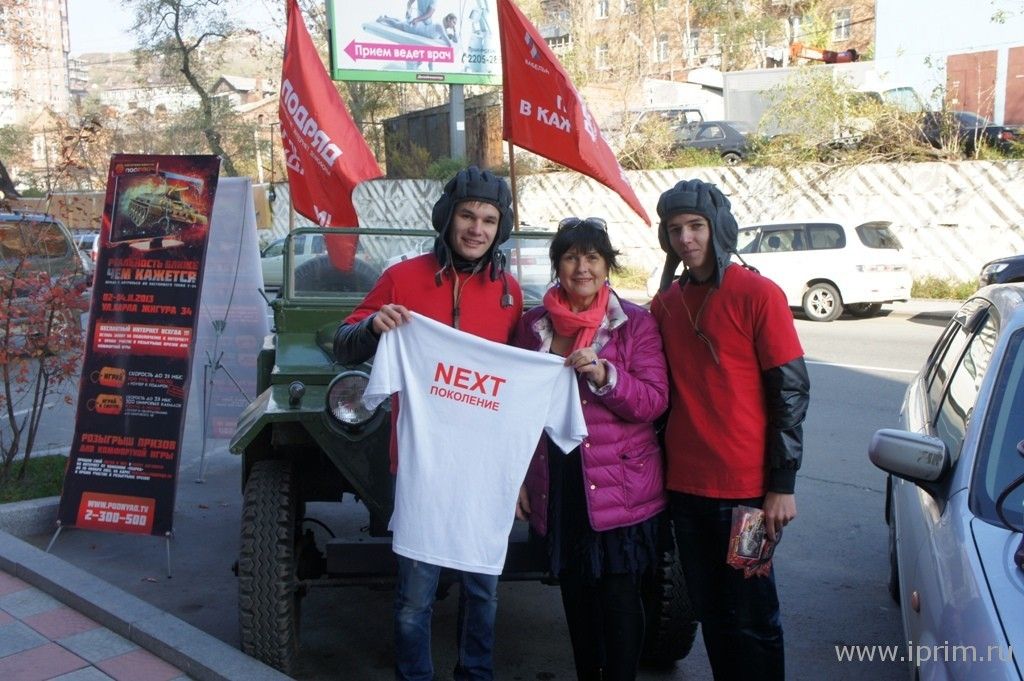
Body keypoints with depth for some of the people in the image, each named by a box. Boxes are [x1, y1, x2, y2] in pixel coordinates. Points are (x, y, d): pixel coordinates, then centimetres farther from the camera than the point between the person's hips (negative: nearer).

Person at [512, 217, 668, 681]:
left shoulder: (635, 322, -5)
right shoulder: (533, 324, 4)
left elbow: (655, 401, -10)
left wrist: (604, 374, -26)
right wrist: (518, 478, 8)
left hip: (620, 488, -3)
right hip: (557, 486, 3)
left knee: (619, 599, 4)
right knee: (575, 595, 15)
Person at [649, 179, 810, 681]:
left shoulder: (758, 294, -7)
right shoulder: (665, 303, 8)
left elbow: (792, 389, -8)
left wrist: (781, 484, -11)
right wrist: (661, 470, 10)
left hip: (746, 488, -5)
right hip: (685, 487, 5)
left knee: (751, 621, 6)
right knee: (711, 616, 15)